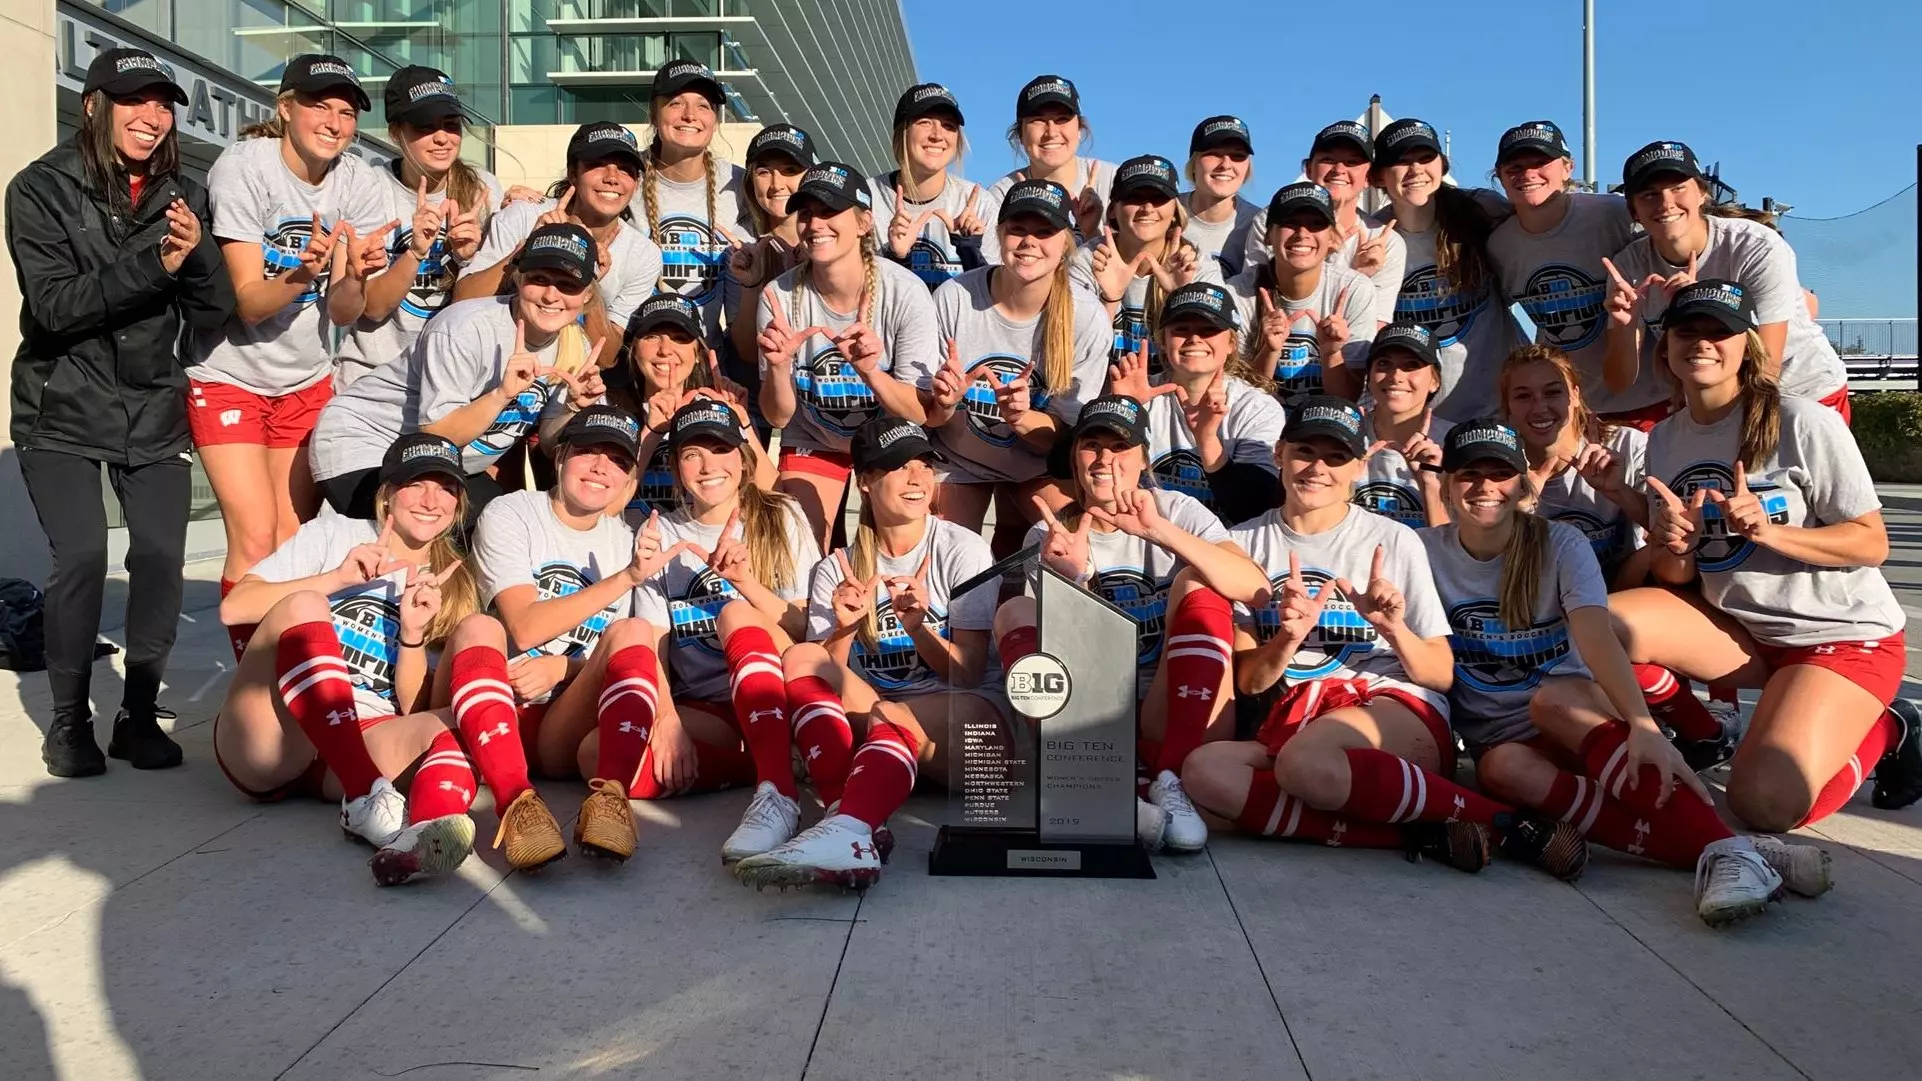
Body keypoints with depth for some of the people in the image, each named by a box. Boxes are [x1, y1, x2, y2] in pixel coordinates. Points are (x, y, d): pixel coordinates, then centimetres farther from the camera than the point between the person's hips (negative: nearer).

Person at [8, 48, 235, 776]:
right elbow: (53, 305, -18)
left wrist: (196, 253, -19)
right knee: (81, 558, -13)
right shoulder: (41, 189, -6)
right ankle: (69, 720, 6)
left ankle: (138, 714, 10)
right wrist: (152, 264, -29)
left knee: (161, 556, -7)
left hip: (153, 412, 3)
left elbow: (213, 317, 0)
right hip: (61, 412, -3)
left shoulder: (181, 196, 3)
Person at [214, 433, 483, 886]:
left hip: (358, 748, 2)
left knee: (446, 728, -30)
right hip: (267, 742, -1)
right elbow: (234, 607, -1)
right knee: (302, 606, -28)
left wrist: (412, 634, -7)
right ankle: (367, 799, -42)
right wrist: (337, 579, -11)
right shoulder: (335, 534, 12)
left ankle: (423, 833, -65)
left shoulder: (453, 590, 18)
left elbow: (414, 710, 10)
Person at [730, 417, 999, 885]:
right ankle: (852, 824, -44)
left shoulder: (963, 551, 1)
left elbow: (968, 674, -3)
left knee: (888, 724, -35)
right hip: (860, 725, 3)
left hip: (955, 723, -3)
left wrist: (917, 626, -21)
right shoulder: (837, 570, 8)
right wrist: (844, 630, -18)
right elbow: (822, 677, 2)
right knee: (802, 659, -24)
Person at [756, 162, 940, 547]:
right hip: (812, 442, 1)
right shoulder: (780, 296, -20)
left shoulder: (905, 291, -25)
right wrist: (778, 367, -35)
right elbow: (778, 416, -14)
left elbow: (919, 413, -23)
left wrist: (870, 371, -41)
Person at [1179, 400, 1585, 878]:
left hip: (1398, 706, -3)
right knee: (1203, 771, -32)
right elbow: (1247, 681, 7)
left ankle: (1504, 821, -21)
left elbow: (1441, 675, 6)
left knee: (1304, 761, -39)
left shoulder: (1394, 542, 6)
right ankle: (1416, 834, -27)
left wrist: (1393, 628, -14)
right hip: (1291, 719, 3)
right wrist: (1288, 637, -13)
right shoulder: (1246, 543, 11)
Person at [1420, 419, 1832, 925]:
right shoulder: (1429, 552, 0)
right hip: (1499, 740, 1)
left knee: (1554, 698, -35)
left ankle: (1723, 849, -44)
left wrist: (1644, 725, -37)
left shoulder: (1560, 545, -5)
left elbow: (1597, 638, -21)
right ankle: (1700, 850, -42)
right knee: (1503, 768, -34)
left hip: (1579, 717, -1)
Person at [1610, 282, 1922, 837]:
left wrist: (1768, 531, -27)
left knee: (1766, 803, -23)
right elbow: (1677, 579, 3)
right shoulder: (1665, 439, 3)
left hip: (1843, 636, -5)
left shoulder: (1803, 423, -15)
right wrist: (1670, 546, -21)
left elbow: (1872, 543, -12)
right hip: (1740, 628, 5)